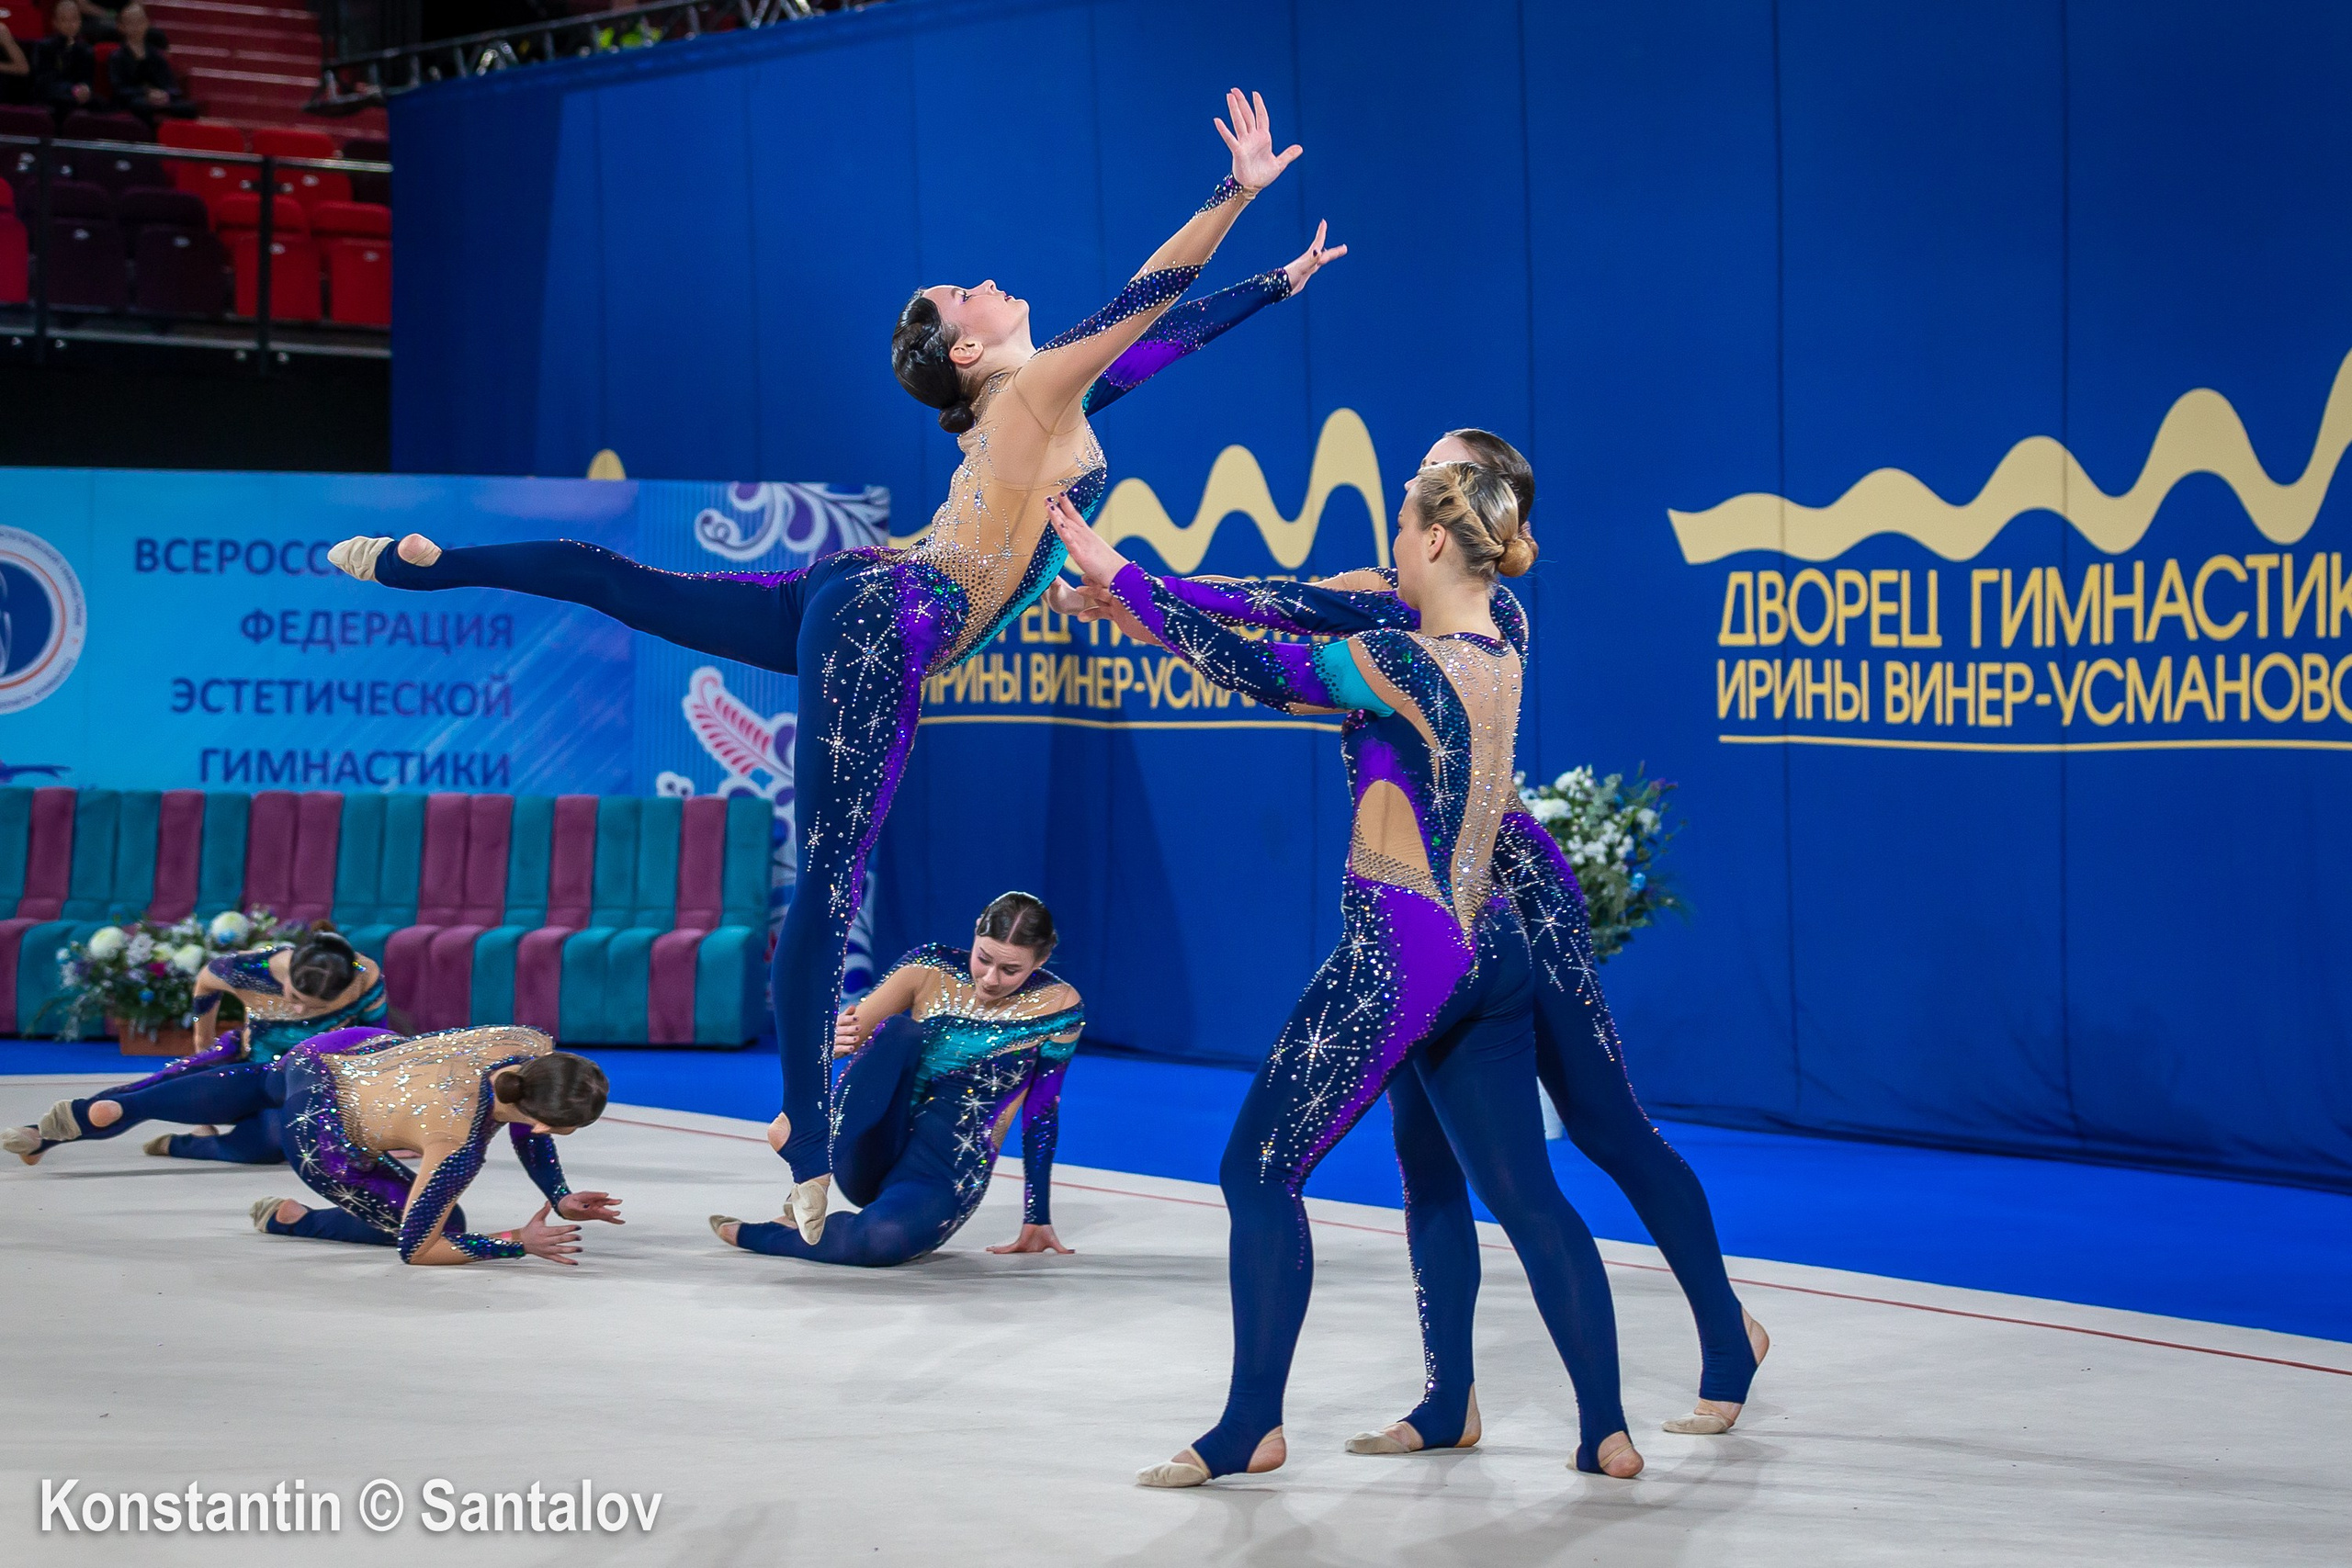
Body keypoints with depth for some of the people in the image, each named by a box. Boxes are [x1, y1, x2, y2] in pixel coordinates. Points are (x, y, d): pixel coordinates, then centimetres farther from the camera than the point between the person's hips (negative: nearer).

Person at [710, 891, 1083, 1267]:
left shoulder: (1058, 1008, -4)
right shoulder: (930, 969, -2)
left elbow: (1041, 1113, 4)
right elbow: (849, 1033, -3)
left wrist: (1037, 1220, 8)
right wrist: (834, 1040, -28)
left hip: (948, 1173, -1)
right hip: (866, 1161, 1)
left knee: (880, 1239, -38)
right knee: (900, 1031, -28)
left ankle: (753, 1235, -13)